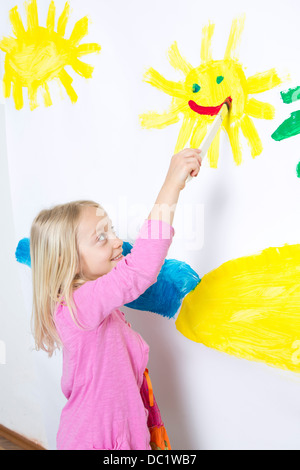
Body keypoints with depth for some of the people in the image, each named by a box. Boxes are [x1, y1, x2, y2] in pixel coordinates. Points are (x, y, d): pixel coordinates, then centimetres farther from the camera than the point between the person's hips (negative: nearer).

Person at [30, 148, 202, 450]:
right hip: (92, 440, -7)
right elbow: (139, 271, -44)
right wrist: (172, 185, -43)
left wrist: (154, 423, 14)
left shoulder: (103, 306, 1)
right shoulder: (75, 306, -29)